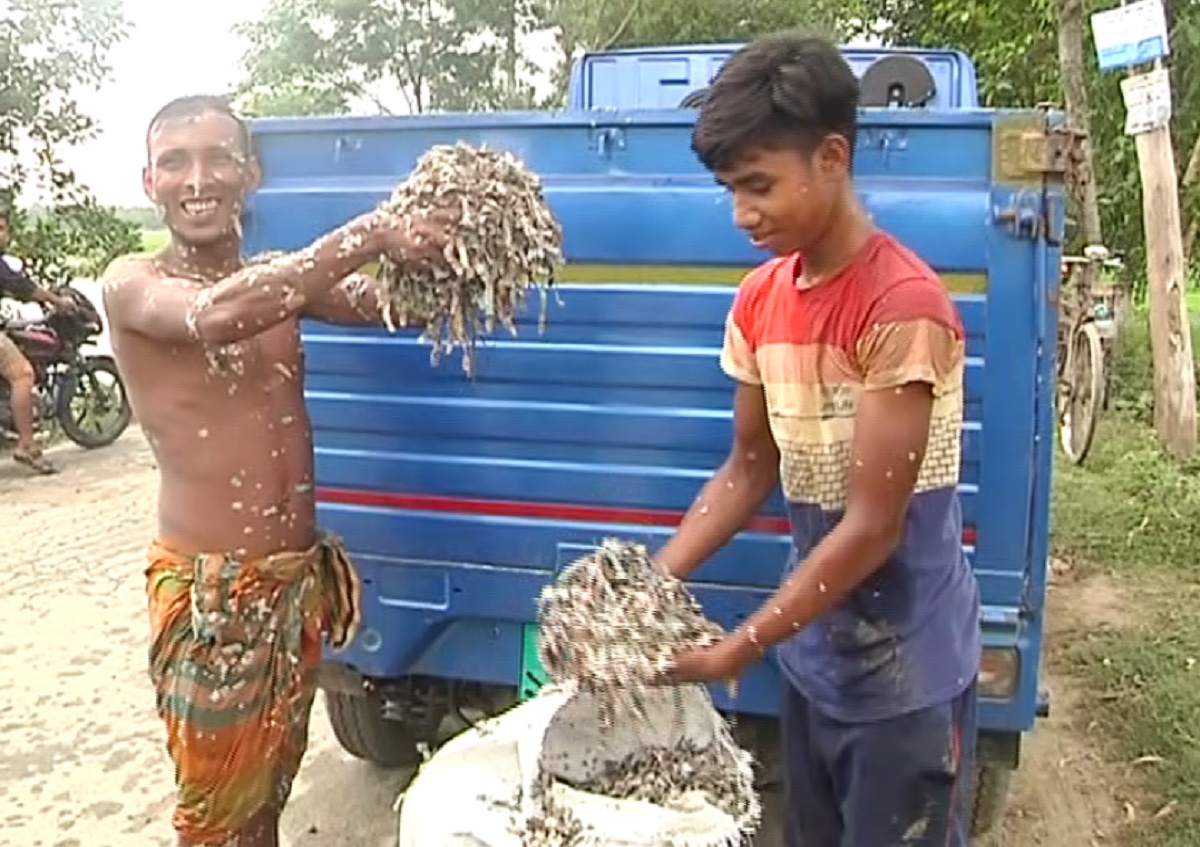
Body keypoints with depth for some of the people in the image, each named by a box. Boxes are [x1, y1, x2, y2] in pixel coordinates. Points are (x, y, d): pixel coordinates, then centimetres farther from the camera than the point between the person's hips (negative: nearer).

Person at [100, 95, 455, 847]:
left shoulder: (278, 279, 7)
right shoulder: (132, 284, -9)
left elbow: (383, 302, -8)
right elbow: (214, 317, -31)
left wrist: (431, 250, -29)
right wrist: (370, 235, -36)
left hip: (301, 576, 5)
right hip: (208, 590, -5)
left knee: (275, 779, 20)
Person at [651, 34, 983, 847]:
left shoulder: (903, 308, -24)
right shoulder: (759, 300, -1)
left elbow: (873, 527, -23)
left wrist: (734, 652, -19)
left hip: (906, 670, -7)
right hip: (816, 652, 7)